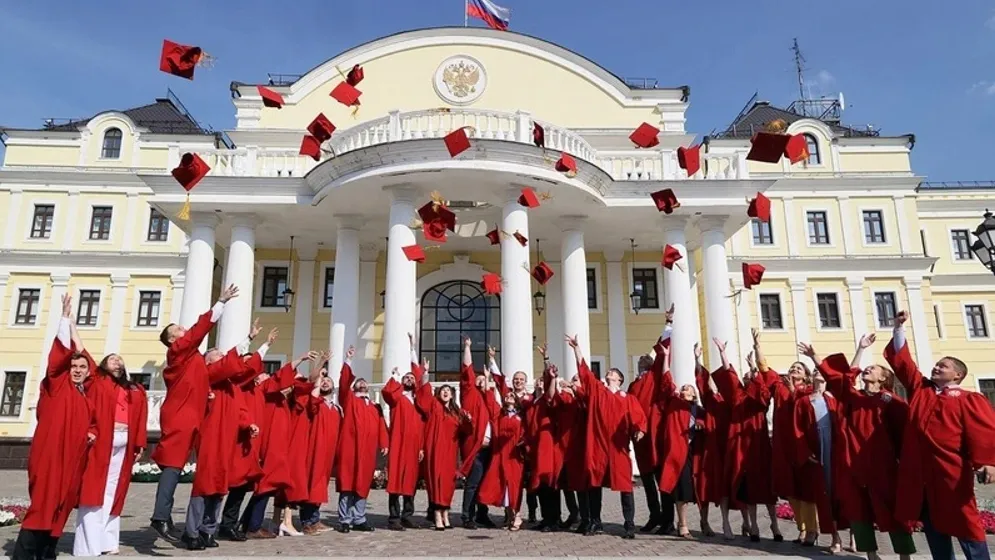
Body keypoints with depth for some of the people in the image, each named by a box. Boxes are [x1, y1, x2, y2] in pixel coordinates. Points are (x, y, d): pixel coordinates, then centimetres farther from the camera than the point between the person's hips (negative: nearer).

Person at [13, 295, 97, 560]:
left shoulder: (88, 397, 17)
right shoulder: (57, 385, 1)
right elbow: (60, 354, -13)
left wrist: (92, 434, 6)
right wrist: (65, 319, -21)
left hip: (73, 458, 6)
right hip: (51, 454, -6)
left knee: (62, 506, 9)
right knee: (42, 504, -10)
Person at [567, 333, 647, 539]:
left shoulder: (628, 399, 7)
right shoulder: (596, 390, 11)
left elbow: (639, 417, -4)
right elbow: (584, 369, 6)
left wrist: (639, 429, -25)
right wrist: (576, 347, 2)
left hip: (618, 447, -2)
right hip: (597, 445, 2)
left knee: (624, 485, -1)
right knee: (594, 484, 7)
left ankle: (629, 525, 7)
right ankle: (596, 522, 19)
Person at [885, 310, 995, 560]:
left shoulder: (970, 400, 1)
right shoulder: (919, 389, 12)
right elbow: (901, 360, 13)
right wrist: (899, 329, 8)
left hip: (951, 474, -5)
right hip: (919, 474, 5)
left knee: (963, 525, 2)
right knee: (932, 527, 11)